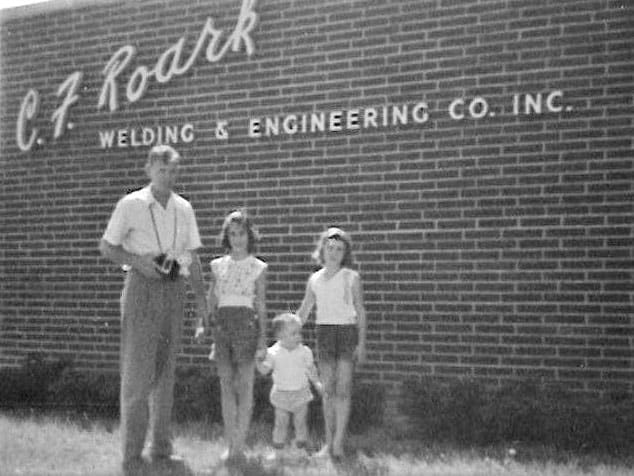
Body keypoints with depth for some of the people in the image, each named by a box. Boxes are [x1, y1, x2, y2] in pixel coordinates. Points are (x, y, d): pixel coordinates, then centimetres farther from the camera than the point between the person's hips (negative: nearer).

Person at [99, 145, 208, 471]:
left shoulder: (183, 208, 11)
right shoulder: (131, 205, -2)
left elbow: (192, 256, 14)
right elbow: (106, 247, 1)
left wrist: (201, 296, 6)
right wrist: (137, 261, -15)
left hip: (173, 289, 5)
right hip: (142, 287, -5)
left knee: (165, 369, 8)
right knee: (137, 368, -7)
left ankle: (161, 447, 15)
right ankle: (132, 451, -2)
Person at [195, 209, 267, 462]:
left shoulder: (258, 267, 4)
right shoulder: (218, 265, 11)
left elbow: (261, 305, 4)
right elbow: (210, 300, 12)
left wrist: (263, 339, -1)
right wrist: (202, 325, -3)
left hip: (246, 323, -3)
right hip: (221, 324, 3)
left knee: (244, 385, -3)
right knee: (226, 385, 3)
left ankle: (239, 445, -1)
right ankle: (230, 444, 7)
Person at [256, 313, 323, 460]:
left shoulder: (304, 351, -3)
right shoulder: (273, 352, -7)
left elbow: (310, 369, 6)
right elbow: (265, 370, -3)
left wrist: (317, 383, -1)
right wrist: (258, 360, -19)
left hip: (300, 393, 1)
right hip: (281, 394, -1)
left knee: (300, 422, 6)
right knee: (280, 423, 4)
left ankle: (302, 449, 16)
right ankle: (277, 451, 12)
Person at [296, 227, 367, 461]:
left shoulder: (351, 278, -1)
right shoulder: (314, 279, 8)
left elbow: (360, 311, -1)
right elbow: (303, 311, 16)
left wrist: (362, 343, -8)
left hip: (347, 331, -3)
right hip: (324, 333, 3)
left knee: (343, 389, -8)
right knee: (328, 389, 5)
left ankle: (338, 444, -8)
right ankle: (329, 442, 10)